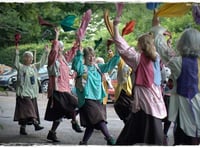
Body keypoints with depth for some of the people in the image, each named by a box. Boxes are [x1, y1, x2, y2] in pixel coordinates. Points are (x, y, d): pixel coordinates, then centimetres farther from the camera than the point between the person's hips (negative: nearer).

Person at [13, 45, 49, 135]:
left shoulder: (34, 67, 14)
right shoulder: (21, 67, -4)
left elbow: (42, 62, 16)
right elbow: (16, 64, -22)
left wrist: (46, 53, 7)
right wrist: (17, 54, -35)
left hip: (33, 93, 7)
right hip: (24, 93, -7)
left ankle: (23, 128, 12)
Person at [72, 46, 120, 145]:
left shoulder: (97, 67, 13)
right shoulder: (82, 68, -6)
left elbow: (109, 65, 16)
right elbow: (76, 66, -28)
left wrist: (118, 55, 5)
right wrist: (79, 53, -38)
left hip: (97, 99, 7)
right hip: (87, 99, -7)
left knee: (91, 124, 8)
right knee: (99, 118, -15)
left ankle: (84, 142, 19)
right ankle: (109, 138, -11)